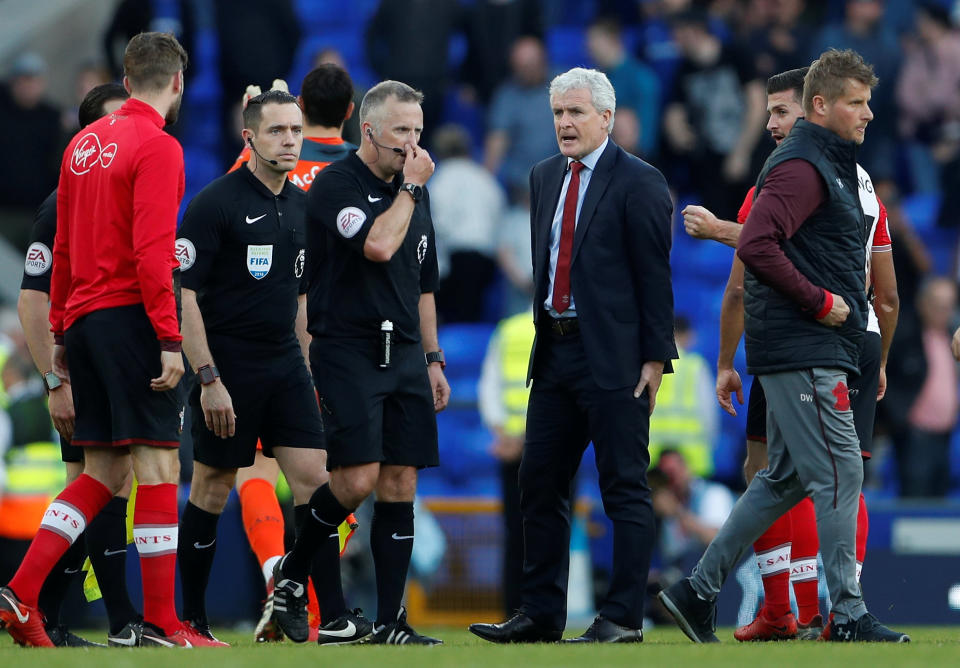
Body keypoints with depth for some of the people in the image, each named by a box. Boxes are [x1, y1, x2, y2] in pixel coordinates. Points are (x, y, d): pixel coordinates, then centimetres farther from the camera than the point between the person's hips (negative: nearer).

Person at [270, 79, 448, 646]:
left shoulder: (414, 192, 16)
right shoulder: (335, 185, -7)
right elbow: (377, 245, -23)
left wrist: (433, 359, 20)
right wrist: (410, 189, -10)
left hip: (405, 355, 7)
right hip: (346, 350, -7)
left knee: (400, 486, 2)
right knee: (357, 479, -16)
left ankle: (390, 622, 3)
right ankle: (293, 572, 8)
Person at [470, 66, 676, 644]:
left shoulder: (639, 183, -7)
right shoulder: (545, 178, 14)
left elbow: (655, 276, -10)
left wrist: (655, 358, -13)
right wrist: (544, 327, 12)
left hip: (613, 357, -8)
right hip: (555, 354, 8)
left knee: (625, 489, -3)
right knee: (540, 487, 9)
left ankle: (624, 618, -1)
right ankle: (542, 614, 16)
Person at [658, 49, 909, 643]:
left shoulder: (832, 166, 20)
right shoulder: (801, 166, -13)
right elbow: (755, 246, -24)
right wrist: (819, 301, -18)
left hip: (812, 348, 10)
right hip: (803, 350, -10)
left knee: (785, 479, 13)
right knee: (839, 476, -8)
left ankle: (699, 590, 16)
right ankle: (848, 616, -5)